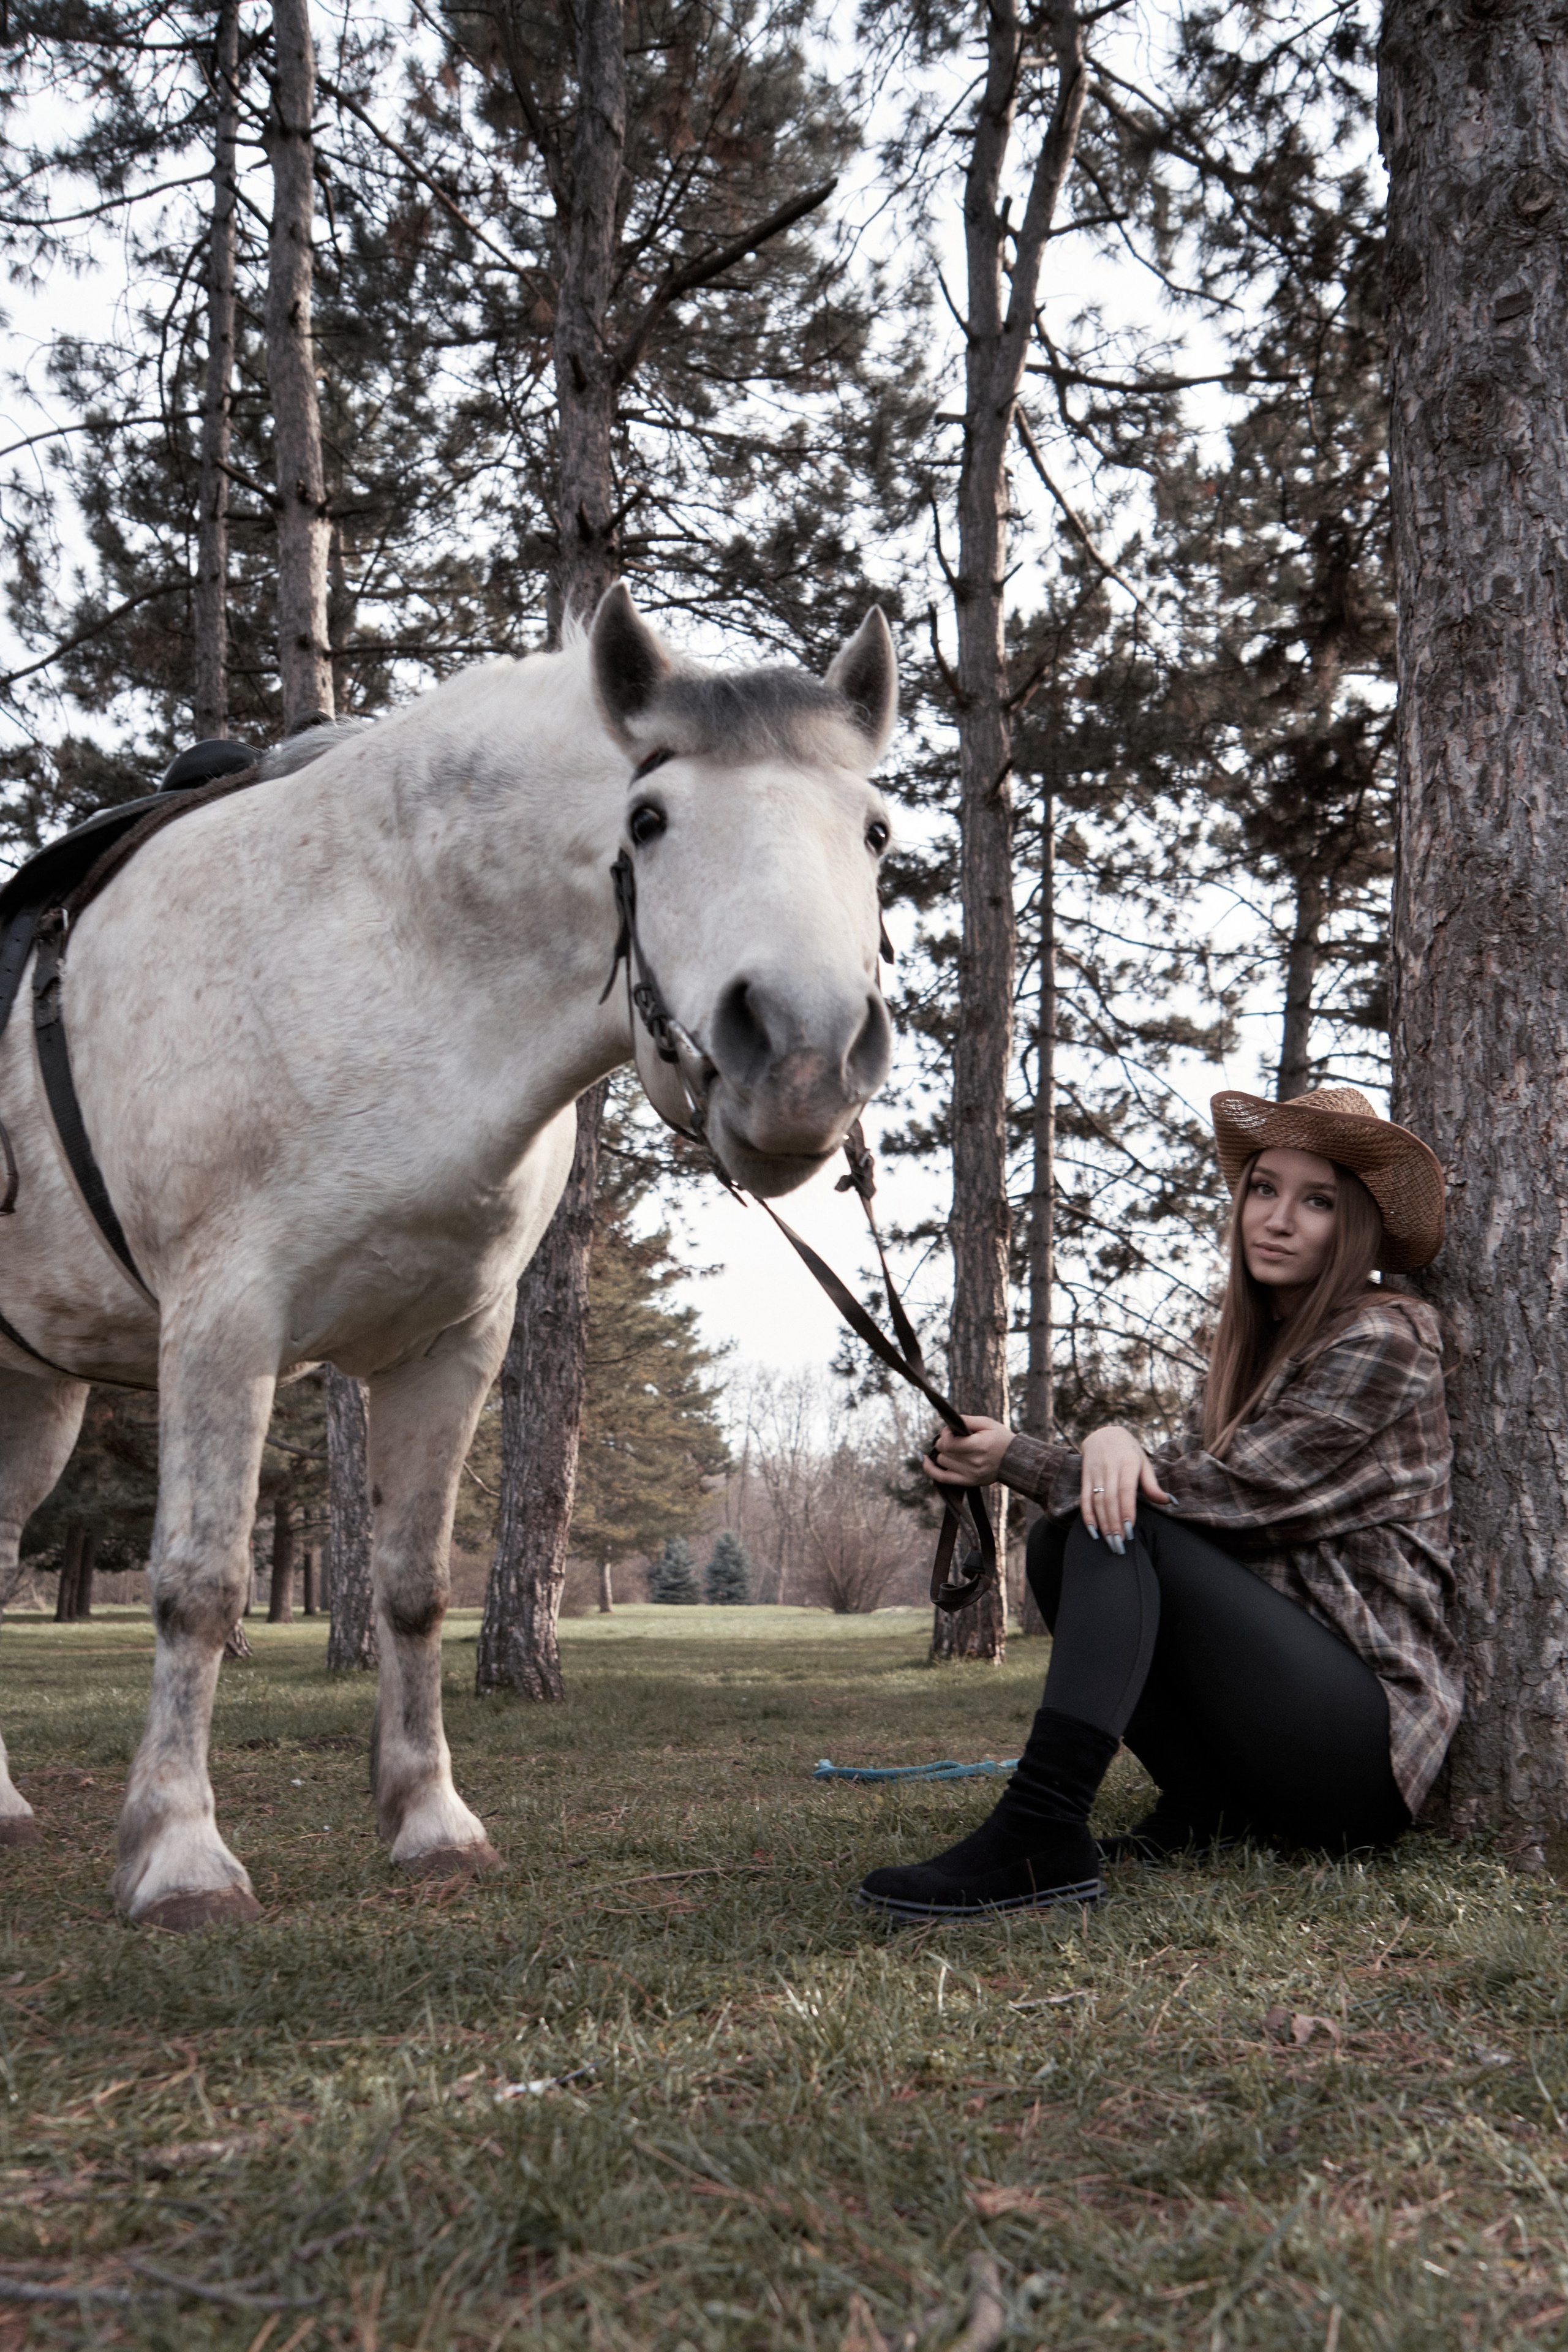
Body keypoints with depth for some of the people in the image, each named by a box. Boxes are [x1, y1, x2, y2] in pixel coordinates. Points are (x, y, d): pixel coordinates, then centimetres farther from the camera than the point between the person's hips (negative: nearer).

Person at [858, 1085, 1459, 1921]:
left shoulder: (1382, 1341, -9)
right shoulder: (1251, 1340, 15)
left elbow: (1227, 1493, -15)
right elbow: (1169, 1481, 2)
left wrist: (1018, 1459, -13)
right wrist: (1112, 1439, -23)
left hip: (1365, 1741, -8)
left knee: (1119, 1526, -22)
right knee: (1061, 1538, -6)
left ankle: (1040, 1836, -37)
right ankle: (1202, 1808, -10)